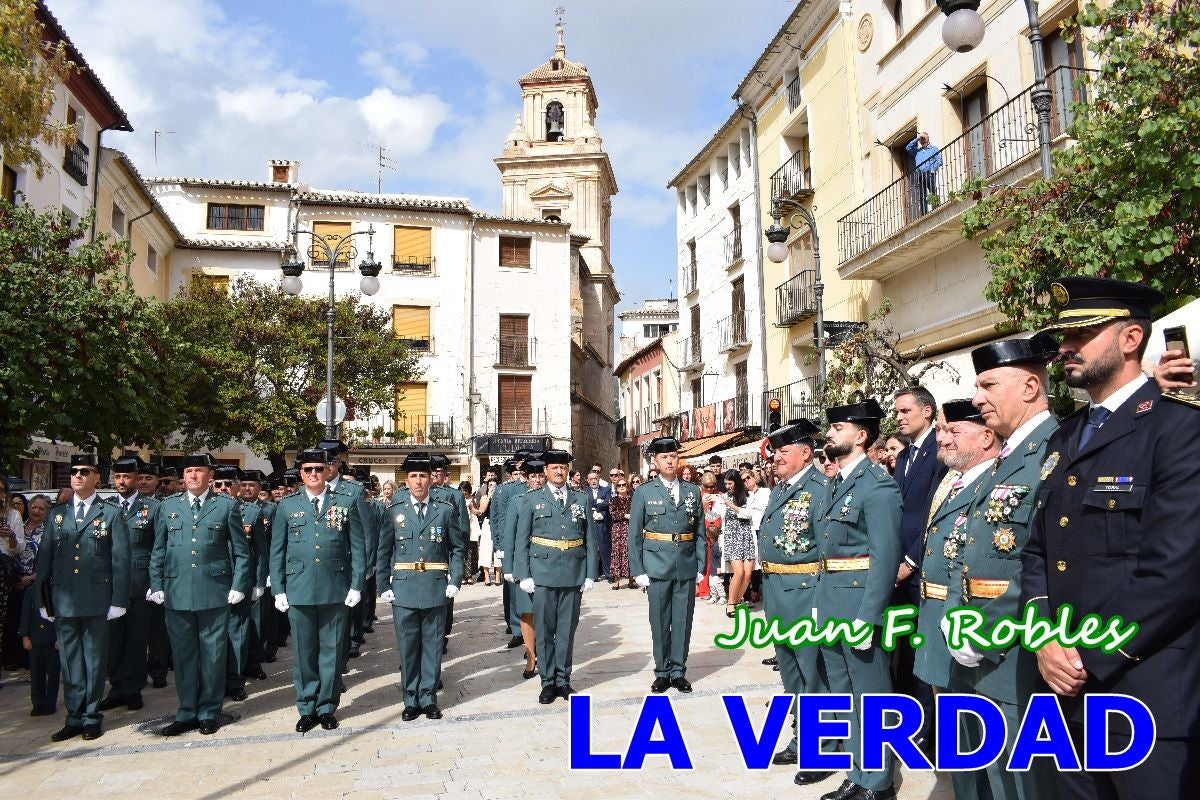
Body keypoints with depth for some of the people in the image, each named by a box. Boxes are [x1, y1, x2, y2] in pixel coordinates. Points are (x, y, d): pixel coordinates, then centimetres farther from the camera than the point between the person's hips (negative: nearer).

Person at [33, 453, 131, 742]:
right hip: (63, 601, 3)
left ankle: (91, 716, 16)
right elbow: (45, 560, 10)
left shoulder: (110, 515, 1)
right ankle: (74, 717, 20)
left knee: (95, 660, 5)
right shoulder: (57, 515, 10)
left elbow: (120, 561, -3)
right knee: (70, 661, 10)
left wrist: (118, 601, -7)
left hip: (96, 601, -3)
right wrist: (43, 600, 5)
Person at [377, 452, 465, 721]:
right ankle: (411, 699, 19)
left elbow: (458, 547, 7)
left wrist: (455, 581, -2)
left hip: (436, 588, 0)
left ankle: (428, 697, 19)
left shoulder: (445, 510, 3)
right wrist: (383, 586, -1)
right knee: (408, 646, 7)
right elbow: (384, 552, 5)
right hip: (403, 589, 0)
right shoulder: (395, 511, 3)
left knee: (433, 644, 7)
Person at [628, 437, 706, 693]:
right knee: (660, 622, 7)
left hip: (686, 567, 2)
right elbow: (635, 535, 0)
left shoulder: (693, 491, 7)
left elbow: (700, 532, 8)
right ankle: (662, 672, 20)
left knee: (683, 621, 8)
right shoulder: (644, 493, 0)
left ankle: (678, 671, 21)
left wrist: (701, 566, 3)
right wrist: (638, 571, -4)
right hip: (657, 566, -2)